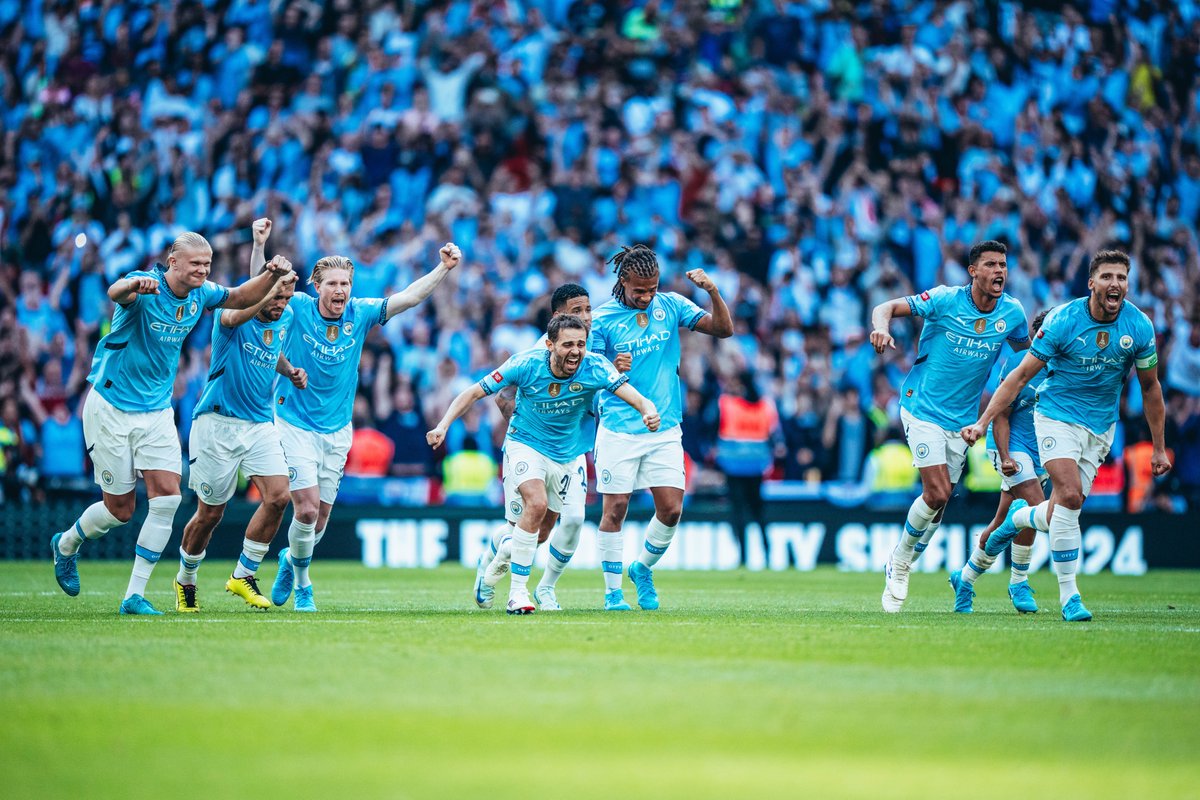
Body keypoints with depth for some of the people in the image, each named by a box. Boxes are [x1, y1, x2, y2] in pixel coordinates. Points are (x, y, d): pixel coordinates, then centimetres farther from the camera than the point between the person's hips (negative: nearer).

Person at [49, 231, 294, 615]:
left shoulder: (200, 294, -2)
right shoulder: (147, 288, -22)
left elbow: (240, 297, 16)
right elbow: (116, 293, -45)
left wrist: (272, 275, -5)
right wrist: (134, 284, -70)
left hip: (157, 411, 5)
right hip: (112, 407, -5)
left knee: (167, 497, -10)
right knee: (120, 508, 3)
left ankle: (135, 595, -3)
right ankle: (66, 545, 36)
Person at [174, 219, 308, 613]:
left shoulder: (285, 319, 5)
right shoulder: (232, 314, -14)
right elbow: (237, 314, -42)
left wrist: (290, 371, 5)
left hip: (261, 424, 5)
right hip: (218, 422, -5)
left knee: (278, 496, -14)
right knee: (210, 514, 3)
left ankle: (243, 576, 1)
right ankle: (185, 581, 27)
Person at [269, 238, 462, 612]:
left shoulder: (360, 313, -2)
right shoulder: (297, 308, -10)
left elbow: (409, 297, -5)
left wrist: (444, 268, -17)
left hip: (337, 430, 4)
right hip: (294, 423, -4)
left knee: (321, 516, 8)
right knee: (307, 508, -14)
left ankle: (292, 558, 40)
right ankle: (301, 582, 10)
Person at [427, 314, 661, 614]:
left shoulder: (595, 367, -22)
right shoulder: (526, 364, -24)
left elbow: (631, 394, -34)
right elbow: (474, 393, -15)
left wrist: (648, 410, -57)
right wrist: (443, 425, -28)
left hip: (567, 454, 4)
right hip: (525, 444, -4)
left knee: (544, 525, 17)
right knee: (537, 504, -30)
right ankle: (518, 592, -22)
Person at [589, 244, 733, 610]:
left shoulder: (671, 305, 4)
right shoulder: (603, 318, -4)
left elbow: (723, 329, 2)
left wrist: (713, 292, -14)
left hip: (665, 429, 3)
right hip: (619, 430, -2)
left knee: (671, 509, -2)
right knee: (616, 508, -2)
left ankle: (643, 569, 23)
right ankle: (613, 591, 10)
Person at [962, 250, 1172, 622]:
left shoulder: (1140, 326, -9)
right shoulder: (1062, 320, -18)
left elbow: (1150, 386, 5)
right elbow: (1020, 376, -10)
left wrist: (1159, 447, 7)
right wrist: (983, 422, -16)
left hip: (1102, 425, 4)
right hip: (1057, 415, -4)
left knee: (1061, 512, 0)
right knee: (1070, 497, -21)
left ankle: (1021, 516, 36)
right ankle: (1069, 596, -12)